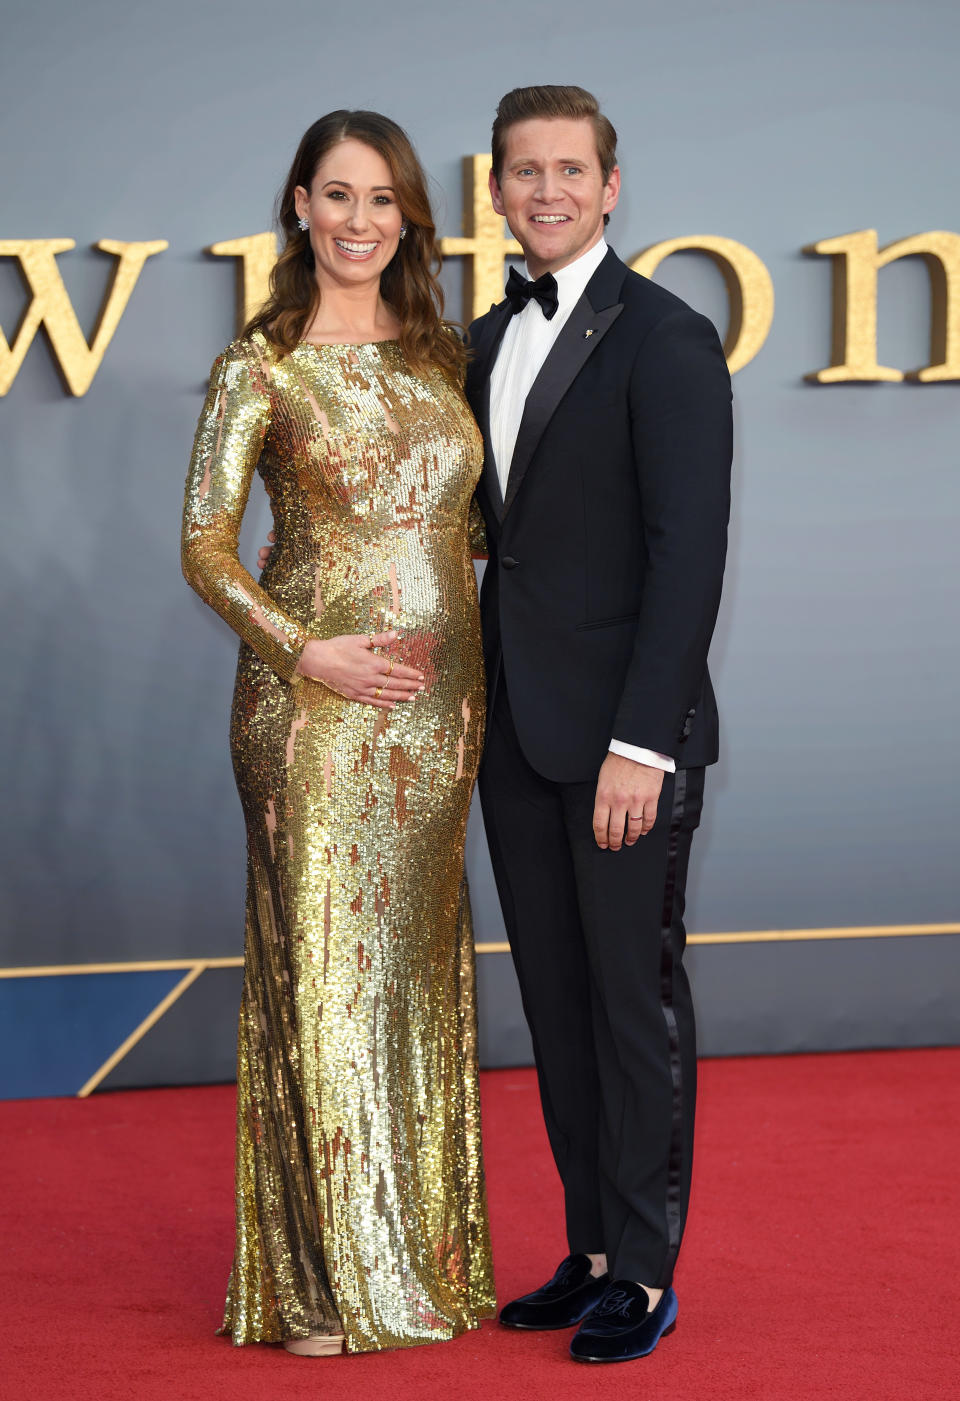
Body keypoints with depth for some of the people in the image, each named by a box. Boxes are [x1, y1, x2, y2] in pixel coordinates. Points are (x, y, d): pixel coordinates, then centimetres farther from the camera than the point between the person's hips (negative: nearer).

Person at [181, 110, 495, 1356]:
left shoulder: (439, 352, 10)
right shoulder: (260, 366, -4)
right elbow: (205, 547, -6)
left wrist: (477, 675, 6)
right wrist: (307, 650, -17)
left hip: (443, 694, 5)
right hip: (317, 698, -5)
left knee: (420, 963, 11)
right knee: (319, 962, -1)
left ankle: (425, 1254, 21)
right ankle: (321, 1283, 9)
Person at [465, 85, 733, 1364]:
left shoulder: (665, 338, -10)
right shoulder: (490, 342, 14)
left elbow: (689, 552, -15)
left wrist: (641, 743, -20)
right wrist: (478, 708, 9)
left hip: (624, 733, -7)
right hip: (519, 731, 7)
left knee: (638, 1000, 1)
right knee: (556, 1000, 12)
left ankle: (646, 1274, 12)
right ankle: (593, 1251, 22)